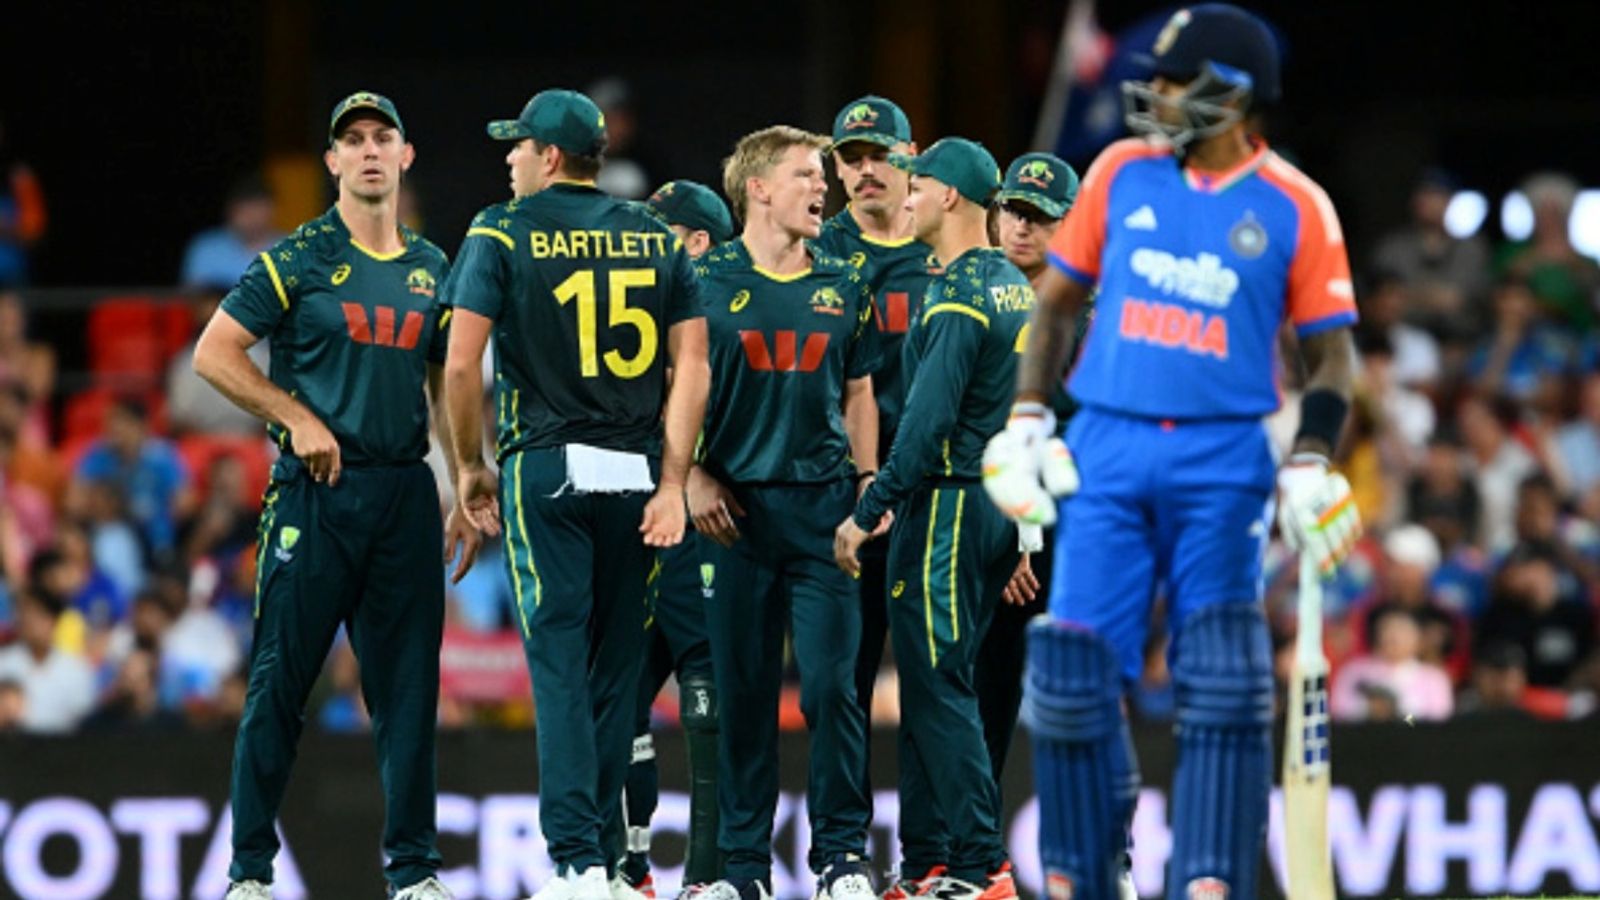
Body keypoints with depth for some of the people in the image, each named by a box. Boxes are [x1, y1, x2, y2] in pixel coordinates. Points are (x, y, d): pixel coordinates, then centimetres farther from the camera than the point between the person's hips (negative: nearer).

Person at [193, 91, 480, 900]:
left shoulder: (432, 269, 14)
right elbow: (215, 354, -2)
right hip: (316, 491, -4)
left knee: (409, 683, 4)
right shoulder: (300, 258, -1)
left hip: (405, 491, 4)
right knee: (280, 681, -3)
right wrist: (299, 419, -9)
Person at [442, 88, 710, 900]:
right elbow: (692, 367, 2)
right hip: (634, 471, 4)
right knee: (616, 666, 11)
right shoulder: (656, 240, 9)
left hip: (545, 467, -3)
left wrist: (471, 465, 4)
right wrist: (671, 484, 1)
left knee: (560, 663, -5)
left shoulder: (503, 234, -2)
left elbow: (463, 362, -8)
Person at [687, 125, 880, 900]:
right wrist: (691, 478, -6)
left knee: (831, 684, -5)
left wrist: (867, 478, 5)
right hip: (737, 507, -2)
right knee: (742, 690, 2)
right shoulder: (707, 281, 3)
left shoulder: (842, 286, 11)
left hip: (822, 504, 2)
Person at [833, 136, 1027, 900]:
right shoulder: (1016, 290, 14)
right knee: (944, 687, 14)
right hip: (1002, 508, 9)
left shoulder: (957, 299, -15)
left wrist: (867, 514, -18)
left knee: (936, 691, -6)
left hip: (948, 506, -9)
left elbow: (927, 422, -21)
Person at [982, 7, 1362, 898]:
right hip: (1108, 451, 2)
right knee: (1072, 671, -4)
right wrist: (1025, 422, 7)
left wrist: (1311, 465, -9)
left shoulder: (1294, 207, -1)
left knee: (1222, 683, -11)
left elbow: (1333, 351, 4)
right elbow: (1058, 300, 15)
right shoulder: (1124, 172, 7)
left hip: (1224, 460, -2)